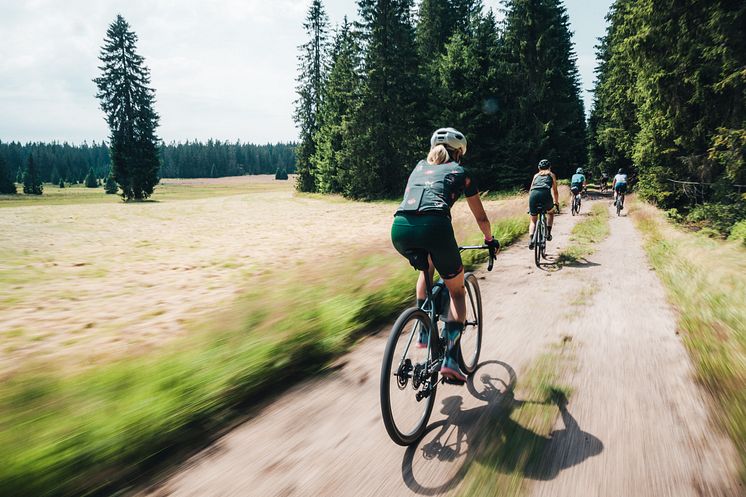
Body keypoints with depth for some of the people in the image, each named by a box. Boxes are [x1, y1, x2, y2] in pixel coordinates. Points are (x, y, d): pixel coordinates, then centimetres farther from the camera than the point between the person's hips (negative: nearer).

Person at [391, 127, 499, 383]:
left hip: (400, 229, 4)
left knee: (427, 267, 37)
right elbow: (480, 216, 29)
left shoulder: (420, 167, 33)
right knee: (457, 290, 18)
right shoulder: (460, 172, 23)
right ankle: (451, 360, 5)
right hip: (433, 226, -4)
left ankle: (424, 332, 30)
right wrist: (490, 240, 47)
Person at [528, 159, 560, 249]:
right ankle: (548, 233, 15)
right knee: (550, 212, 30)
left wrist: (530, 205, 39)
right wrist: (556, 202, 43)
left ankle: (531, 239, -9)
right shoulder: (551, 175, 26)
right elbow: (555, 191, 28)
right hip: (545, 194, -1)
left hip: (533, 194, 1)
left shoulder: (536, 175, 31)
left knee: (533, 221, 14)